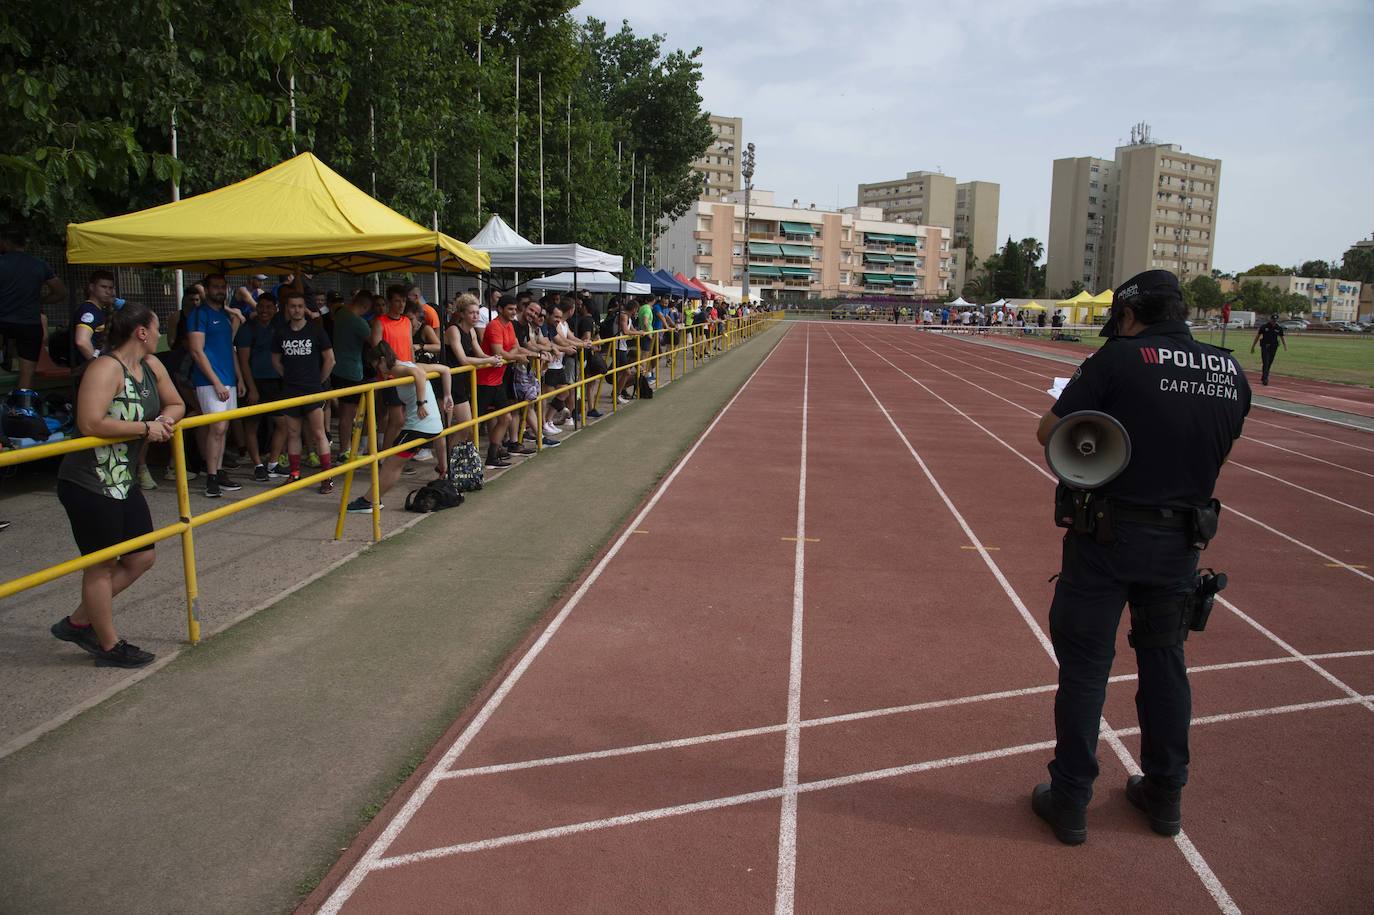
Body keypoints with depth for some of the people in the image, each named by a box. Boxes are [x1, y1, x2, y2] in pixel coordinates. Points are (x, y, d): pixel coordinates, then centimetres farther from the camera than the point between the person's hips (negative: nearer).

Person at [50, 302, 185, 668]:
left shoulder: (150, 365, 7)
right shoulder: (106, 368, -20)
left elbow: (175, 404, 18)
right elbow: (90, 423, -31)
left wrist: (165, 419, -5)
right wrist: (146, 427, -21)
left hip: (122, 481, 9)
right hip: (88, 483, -9)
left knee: (141, 557, 15)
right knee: (102, 565, 4)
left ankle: (77, 623, 29)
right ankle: (109, 647, 19)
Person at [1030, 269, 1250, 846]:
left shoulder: (1120, 358, -13)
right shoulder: (1232, 373, 4)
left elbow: (1050, 431, -10)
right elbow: (1217, 455, 14)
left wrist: (1099, 415, 10)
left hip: (1109, 536, -5)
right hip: (1181, 541, 5)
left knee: (1084, 666, 6)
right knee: (1165, 661, 20)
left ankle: (1069, 803, 16)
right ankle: (1164, 795, 33)